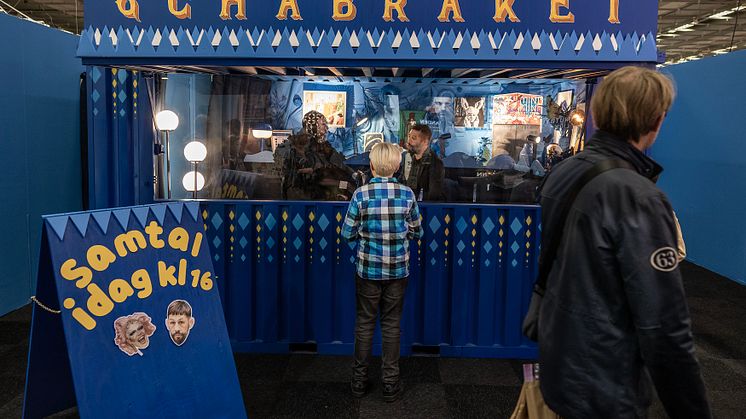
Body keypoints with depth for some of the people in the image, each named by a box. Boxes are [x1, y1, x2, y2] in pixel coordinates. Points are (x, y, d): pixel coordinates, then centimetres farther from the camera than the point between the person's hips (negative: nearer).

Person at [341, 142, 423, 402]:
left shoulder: (361, 194, -11)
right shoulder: (407, 194, -8)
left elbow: (347, 234, -6)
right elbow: (417, 233, 2)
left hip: (368, 268, -1)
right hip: (398, 269, 1)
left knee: (364, 322, 12)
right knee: (392, 324, 12)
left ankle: (359, 380, 23)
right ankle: (390, 383, 20)